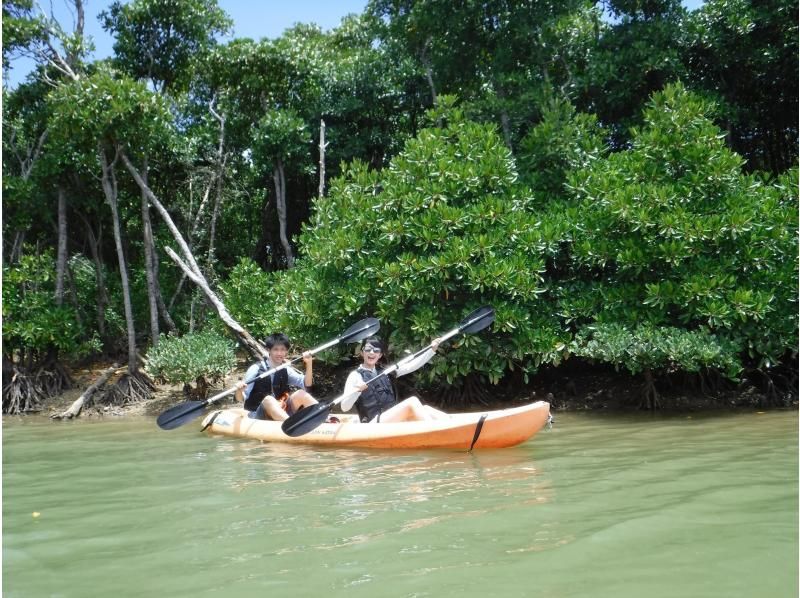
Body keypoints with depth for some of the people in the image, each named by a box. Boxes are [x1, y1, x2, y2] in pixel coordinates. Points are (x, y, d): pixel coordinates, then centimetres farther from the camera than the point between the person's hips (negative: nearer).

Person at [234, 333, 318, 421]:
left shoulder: (286, 370, 7)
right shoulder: (256, 369, -6)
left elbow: (306, 384, -4)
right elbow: (241, 398, -7)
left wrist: (308, 363, -17)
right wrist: (239, 390, -30)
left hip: (283, 413, 5)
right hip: (258, 416, -4)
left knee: (300, 394, -15)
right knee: (268, 400, -34)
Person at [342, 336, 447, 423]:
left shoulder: (384, 372, 18)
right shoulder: (356, 375, 1)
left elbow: (411, 366, 10)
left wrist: (432, 350, 1)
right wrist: (356, 391, -27)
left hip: (394, 419, 6)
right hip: (373, 424, -6)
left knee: (424, 409, -17)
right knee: (412, 402, -25)